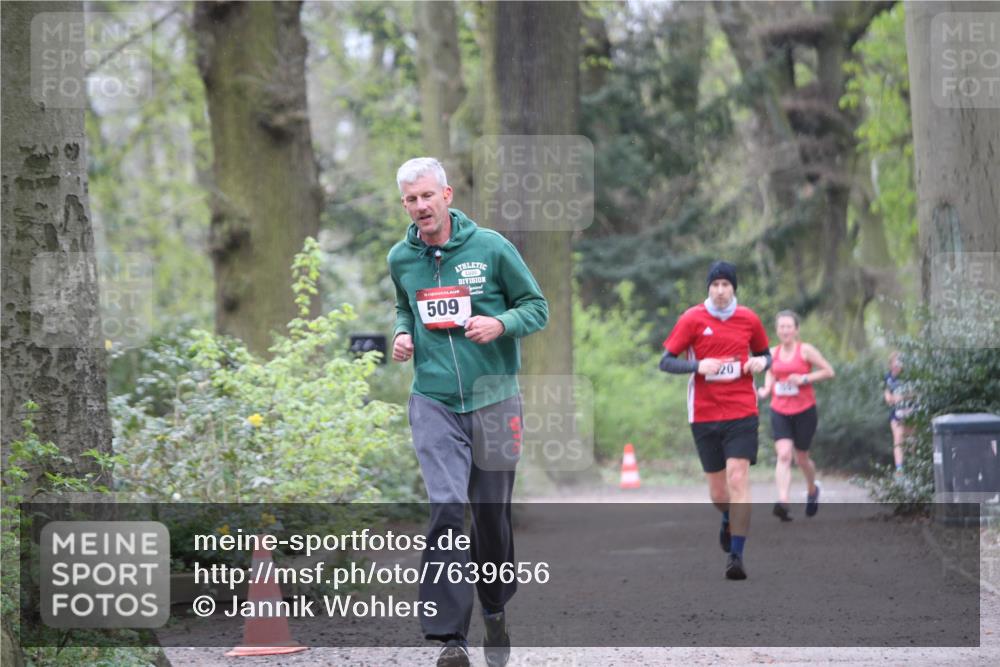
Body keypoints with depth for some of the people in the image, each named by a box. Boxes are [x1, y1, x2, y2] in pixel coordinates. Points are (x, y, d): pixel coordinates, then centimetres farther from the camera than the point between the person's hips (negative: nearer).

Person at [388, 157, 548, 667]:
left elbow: (537, 307, 3)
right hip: (434, 401, 0)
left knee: (492, 511, 8)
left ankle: (495, 611, 34)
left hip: (493, 399, 0)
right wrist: (402, 334, 4)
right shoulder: (401, 258, 5)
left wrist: (500, 324, -17)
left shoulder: (490, 247, -4)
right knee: (446, 507, -16)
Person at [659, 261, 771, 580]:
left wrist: (761, 362, -4)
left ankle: (736, 555, -15)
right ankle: (728, 521, 44)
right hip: (704, 414, 0)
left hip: (741, 412, 0)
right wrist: (698, 365, -18)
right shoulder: (692, 319, -1)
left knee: (738, 478, -16)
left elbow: (765, 354, 20)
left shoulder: (749, 320, 5)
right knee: (717, 490, 8)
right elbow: (666, 362, -2)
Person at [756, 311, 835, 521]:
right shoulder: (773, 353, 5)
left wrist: (804, 379, -17)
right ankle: (783, 502, -29)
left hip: (804, 411, -2)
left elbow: (829, 371, -5)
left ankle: (812, 490, 41)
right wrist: (766, 389, 2)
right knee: (783, 455, -17)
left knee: (801, 457, 10)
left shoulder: (805, 350, -6)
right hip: (780, 411, 2)